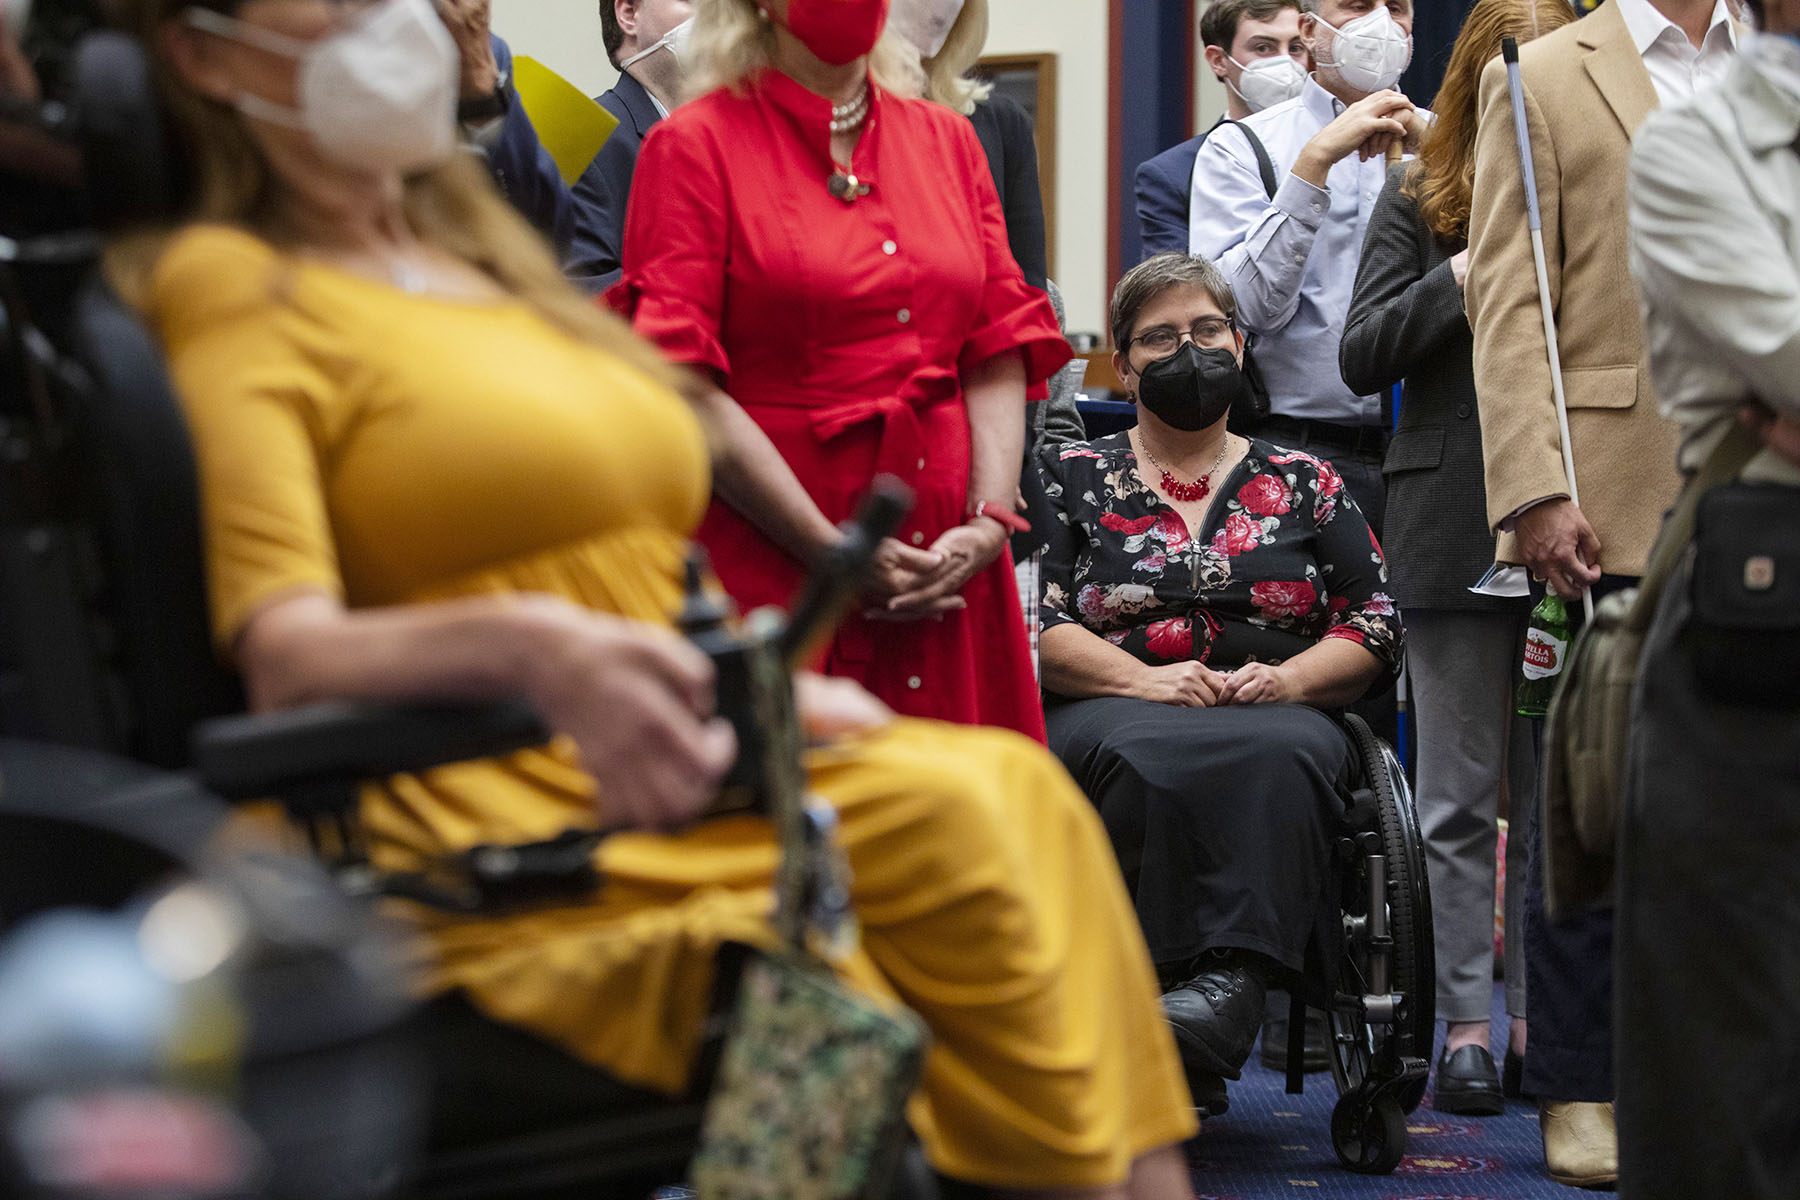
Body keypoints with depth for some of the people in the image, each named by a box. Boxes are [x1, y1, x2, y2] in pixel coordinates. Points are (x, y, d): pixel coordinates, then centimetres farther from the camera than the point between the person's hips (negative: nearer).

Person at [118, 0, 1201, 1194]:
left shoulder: (476, 254, 24)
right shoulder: (228, 282, -2)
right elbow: (285, 652, -17)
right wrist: (531, 647, -35)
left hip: (639, 769, 8)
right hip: (504, 835, -8)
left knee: (1017, 788, -16)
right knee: (953, 817, -25)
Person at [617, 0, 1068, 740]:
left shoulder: (949, 139, 16)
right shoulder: (695, 145, 0)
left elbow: (999, 356, 11)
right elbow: (683, 391, -8)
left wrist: (990, 523, -7)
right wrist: (836, 555, -14)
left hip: (950, 572, 5)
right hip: (766, 562, -4)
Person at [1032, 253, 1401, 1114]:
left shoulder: (1304, 485, 21)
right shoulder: (1070, 478, 17)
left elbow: (1377, 627, 13)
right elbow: (1035, 627, 3)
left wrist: (1286, 680, -7)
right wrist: (1146, 681, -13)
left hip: (1279, 718, 1)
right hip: (1110, 717, -1)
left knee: (1276, 755, -37)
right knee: (1153, 759, -38)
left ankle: (1225, 987, -53)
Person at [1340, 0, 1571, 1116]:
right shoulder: (1419, 199, 7)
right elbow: (1362, 355, 1)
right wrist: (1463, 277, -10)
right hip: (1456, 518, -1)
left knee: (1556, 784, 6)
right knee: (1462, 795, 3)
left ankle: (1542, 1020, 12)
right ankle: (1467, 1023, 8)